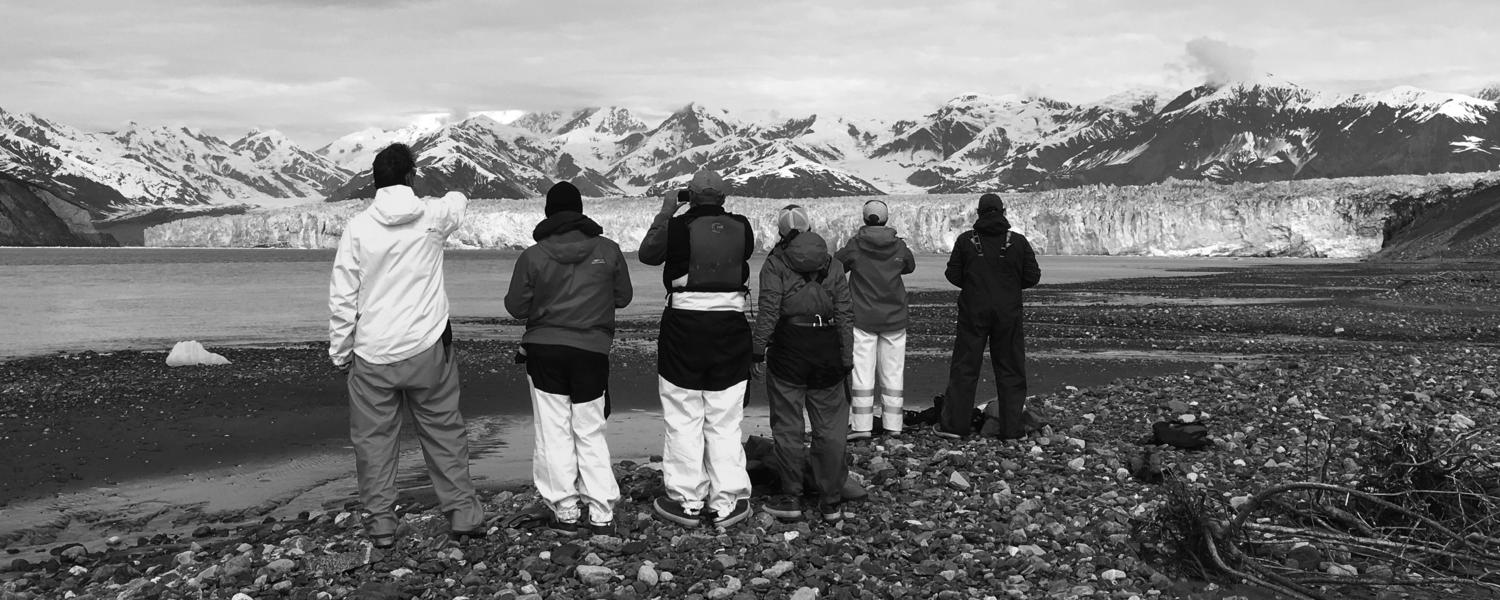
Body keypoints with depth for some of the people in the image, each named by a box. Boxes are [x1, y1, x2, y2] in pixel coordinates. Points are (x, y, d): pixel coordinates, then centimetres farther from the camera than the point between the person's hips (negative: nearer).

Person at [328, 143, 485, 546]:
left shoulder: (358, 228, -7)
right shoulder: (433, 217, -5)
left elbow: (342, 298, -4)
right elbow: (459, 201, 20)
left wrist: (340, 351, 6)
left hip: (373, 353, 0)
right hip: (427, 348, 1)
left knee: (374, 438, 11)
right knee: (445, 431, 12)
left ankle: (381, 521, 16)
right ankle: (462, 512, 18)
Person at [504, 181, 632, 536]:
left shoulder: (532, 256, -6)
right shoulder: (608, 250, -2)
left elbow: (516, 307, -1)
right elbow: (623, 297, 8)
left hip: (544, 351, -1)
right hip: (592, 351, 2)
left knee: (554, 434, 6)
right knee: (590, 433, 10)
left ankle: (565, 512, 9)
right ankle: (602, 514, 10)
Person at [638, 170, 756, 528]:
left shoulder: (679, 226, -8)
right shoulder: (741, 228, 0)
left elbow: (647, 254, 7)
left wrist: (666, 211, 15)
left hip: (684, 327, -2)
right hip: (730, 327, 3)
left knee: (684, 421, 7)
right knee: (725, 423, 8)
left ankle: (687, 501, 12)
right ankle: (725, 504, 12)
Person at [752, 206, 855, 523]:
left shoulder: (776, 262, -2)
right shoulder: (832, 265, 9)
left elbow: (768, 310, -10)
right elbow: (846, 315, 7)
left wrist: (758, 350, -4)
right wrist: (846, 360, 10)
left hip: (788, 348, -3)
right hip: (828, 350, 3)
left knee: (788, 426, 6)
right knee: (830, 427, 9)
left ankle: (790, 499, 11)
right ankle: (831, 503, 14)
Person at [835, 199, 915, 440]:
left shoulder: (855, 245, -8)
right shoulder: (899, 246, -1)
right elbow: (910, 266, 17)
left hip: (863, 318, -2)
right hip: (894, 319, 3)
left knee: (862, 371, -1)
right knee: (893, 372, 9)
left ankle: (862, 425, -5)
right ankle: (892, 425, 13)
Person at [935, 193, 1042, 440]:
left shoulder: (966, 240, -4)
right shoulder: (1018, 242, -3)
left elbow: (953, 274, -1)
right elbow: (1032, 277, -1)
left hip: (973, 312, 0)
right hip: (1008, 314, 0)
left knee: (964, 367, 5)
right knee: (1010, 370, 8)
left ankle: (953, 424, 5)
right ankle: (1012, 427, 9)